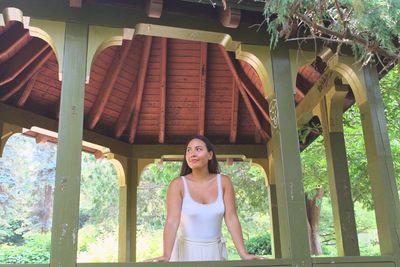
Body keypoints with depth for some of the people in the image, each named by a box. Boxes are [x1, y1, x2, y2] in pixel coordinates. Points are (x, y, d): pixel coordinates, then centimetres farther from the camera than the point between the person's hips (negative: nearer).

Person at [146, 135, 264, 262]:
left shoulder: (223, 182, -5)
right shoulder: (178, 184, -12)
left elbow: (231, 219, -8)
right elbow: (172, 221, -23)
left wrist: (243, 254, -17)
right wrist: (166, 256, -37)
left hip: (215, 251, 2)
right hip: (187, 251, -2)